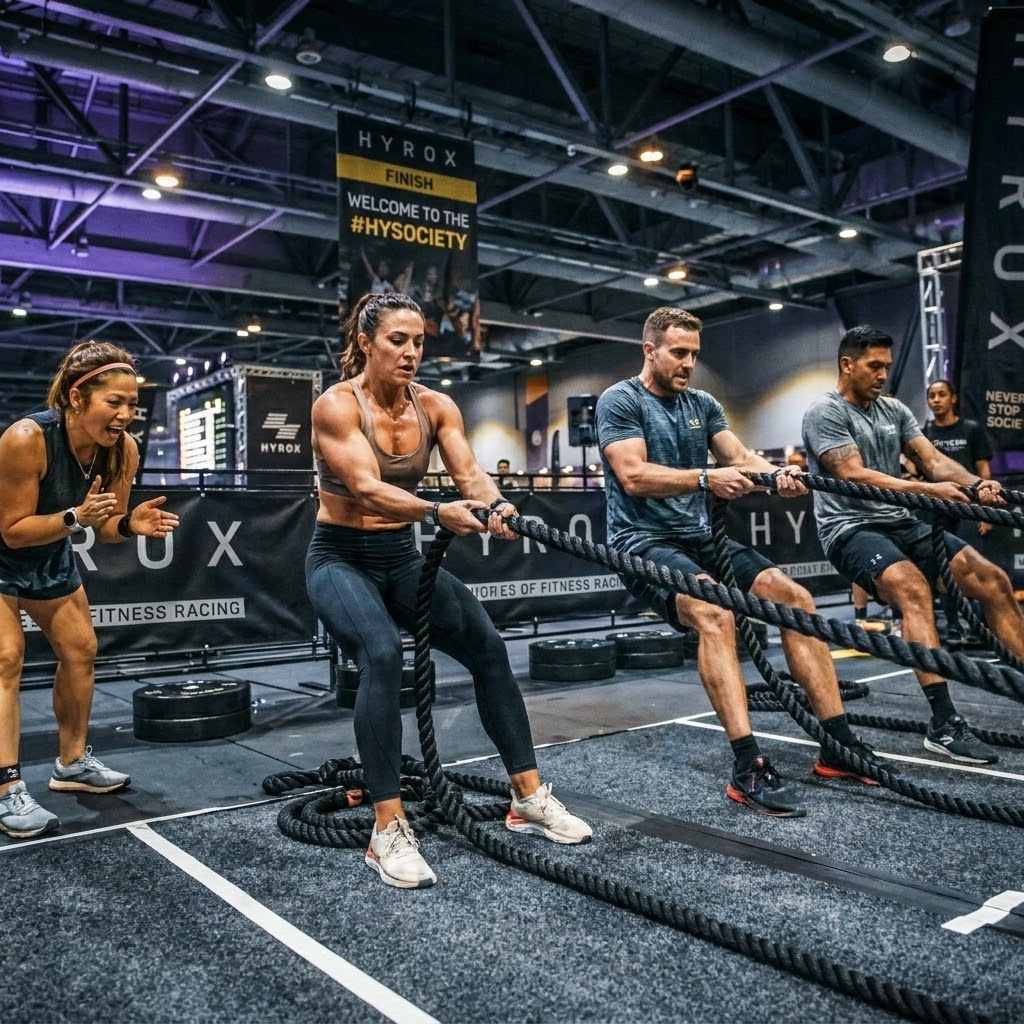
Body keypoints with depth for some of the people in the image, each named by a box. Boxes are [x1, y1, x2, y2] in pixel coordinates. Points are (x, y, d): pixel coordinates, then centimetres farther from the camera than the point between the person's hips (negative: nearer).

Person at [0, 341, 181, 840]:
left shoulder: (123, 448, -19)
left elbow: (106, 528, -8)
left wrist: (130, 524, -30)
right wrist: (76, 517, -42)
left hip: (49, 555, 7)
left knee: (80, 649, 9)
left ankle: (73, 762, 25)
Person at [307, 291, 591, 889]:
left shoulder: (436, 406, -2)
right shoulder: (335, 406, -17)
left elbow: (468, 469, -17)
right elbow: (366, 488, -30)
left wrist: (496, 504, -39)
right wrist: (439, 513, -46)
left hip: (403, 557, 5)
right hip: (341, 559, -5)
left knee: (489, 647, -11)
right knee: (383, 655, -32)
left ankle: (530, 799, 2)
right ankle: (389, 830, -23)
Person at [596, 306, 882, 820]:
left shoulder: (702, 405, 14)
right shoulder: (619, 402, -6)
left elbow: (741, 456, 3)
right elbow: (634, 477, -19)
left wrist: (776, 474, -20)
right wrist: (706, 479, -32)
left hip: (699, 537, 7)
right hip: (644, 541, -7)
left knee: (795, 598, -8)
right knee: (714, 613, -34)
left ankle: (839, 746, -2)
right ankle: (747, 769, -32)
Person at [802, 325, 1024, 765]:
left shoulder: (894, 411, 15)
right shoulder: (825, 413, -8)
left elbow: (932, 459, 8)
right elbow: (854, 476, -19)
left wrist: (975, 483, -14)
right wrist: (928, 490, -28)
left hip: (902, 523, 8)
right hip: (851, 528, -8)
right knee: (914, 589, -34)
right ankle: (943, 722, -35)